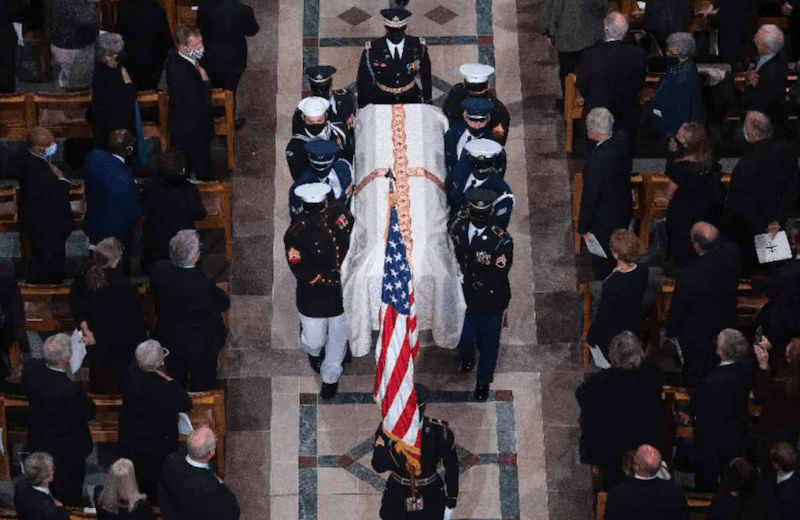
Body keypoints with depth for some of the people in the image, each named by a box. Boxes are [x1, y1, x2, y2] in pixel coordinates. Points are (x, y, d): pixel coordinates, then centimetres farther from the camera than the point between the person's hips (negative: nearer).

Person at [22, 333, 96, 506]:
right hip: (67, 449, -6)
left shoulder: (30, 368, -24)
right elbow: (89, 412, -24)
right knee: (68, 494, 22)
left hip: (38, 440, 7)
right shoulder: (69, 391, -42)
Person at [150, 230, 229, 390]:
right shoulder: (204, 285, -37)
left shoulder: (159, 269, -22)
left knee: (175, 384, 29)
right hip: (200, 346, -5)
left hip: (169, 339, 5)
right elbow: (224, 304, -18)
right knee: (203, 383, 21)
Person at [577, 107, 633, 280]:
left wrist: (584, 227, -14)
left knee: (602, 266, 17)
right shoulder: (621, 141, -15)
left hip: (603, 220, -8)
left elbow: (590, 196, -24)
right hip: (624, 211, 8)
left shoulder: (597, 159, -38)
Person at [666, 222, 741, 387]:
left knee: (694, 380, 21)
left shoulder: (687, 276, -37)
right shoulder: (731, 255, -26)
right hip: (726, 329, 5)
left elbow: (677, 308, -19)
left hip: (696, 336, -5)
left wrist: (671, 333, -2)